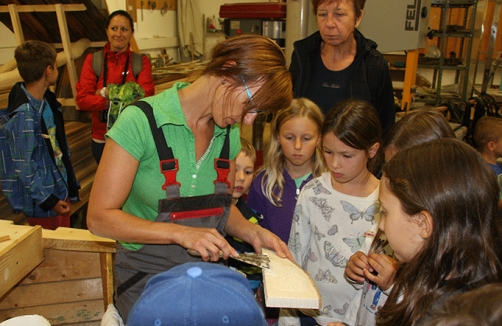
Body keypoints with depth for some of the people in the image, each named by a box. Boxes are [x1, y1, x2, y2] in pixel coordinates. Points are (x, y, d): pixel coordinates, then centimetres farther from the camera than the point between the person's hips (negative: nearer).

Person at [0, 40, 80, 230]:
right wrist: (47, 200, -15)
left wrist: (71, 184, 14)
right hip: (43, 204, -8)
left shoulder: (48, 100, 4)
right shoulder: (24, 114, -22)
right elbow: (23, 166, -20)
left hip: (61, 191, 8)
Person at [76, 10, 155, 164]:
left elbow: (145, 96, -15)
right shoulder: (93, 60, -1)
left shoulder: (141, 61, -2)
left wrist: (107, 92, -19)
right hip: (102, 139, 1)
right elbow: (82, 99, -11)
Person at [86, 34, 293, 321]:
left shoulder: (230, 134, 1)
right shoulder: (142, 121, -16)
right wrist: (180, 233, -24)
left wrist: (252, 231, -6)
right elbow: (99, 218, -15)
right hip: (147, 279, -4)